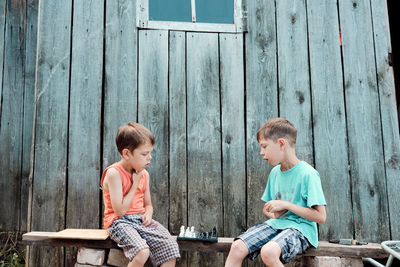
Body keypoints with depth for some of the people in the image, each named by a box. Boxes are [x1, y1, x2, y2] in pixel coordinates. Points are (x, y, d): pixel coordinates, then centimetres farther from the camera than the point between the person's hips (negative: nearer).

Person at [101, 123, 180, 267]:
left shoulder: (144, 174, 9)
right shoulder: (114, 173, -14)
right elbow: (120, 210, -18)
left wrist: (148, 214, -4)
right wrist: (135, 184, -12)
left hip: (140, 219, 6)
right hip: (120, 222, -6)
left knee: (171, 246, -15)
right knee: (142, 252, -33)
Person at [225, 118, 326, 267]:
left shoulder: (307, 173, -11)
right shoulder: (275, 172, 11)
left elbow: (321, 217, -14)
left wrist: (285, 205, -14)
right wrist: (273, 214, -2)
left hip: (300, 228, -6)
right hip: (276, 224, 6)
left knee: (268, 252, -35)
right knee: (237, 247, -18)